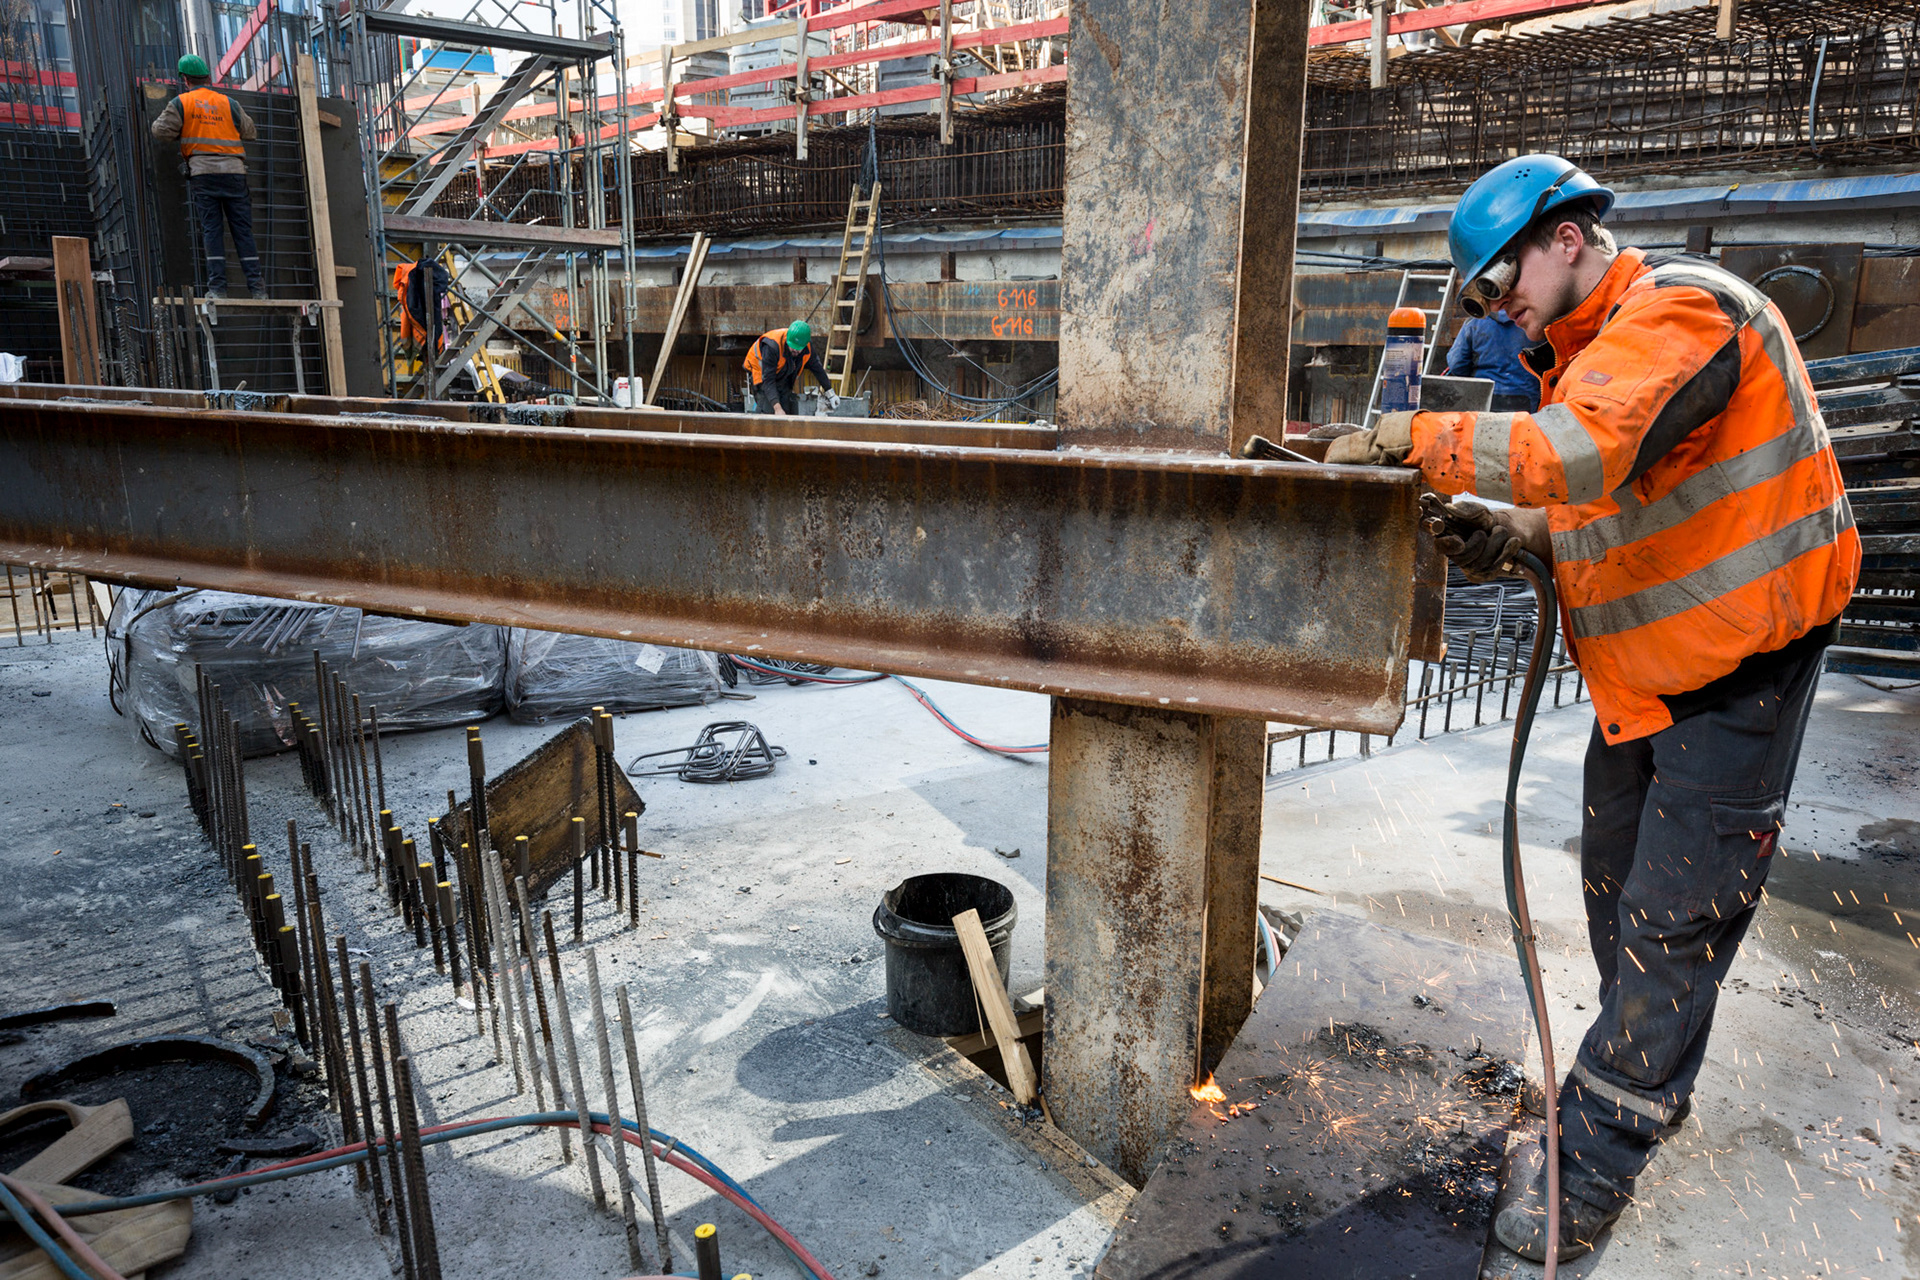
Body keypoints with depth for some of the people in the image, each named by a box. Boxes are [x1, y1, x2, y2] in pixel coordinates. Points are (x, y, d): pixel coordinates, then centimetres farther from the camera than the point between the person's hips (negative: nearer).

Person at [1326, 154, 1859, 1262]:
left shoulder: (1683, 311, -20)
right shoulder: (1594, 345, 11)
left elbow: (1579, 455, -37)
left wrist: (1410, 439, -30)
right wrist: (1519, 535, -2)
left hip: (1734, 670, -9)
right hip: (1645, 670, 10)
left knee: (1672, 922, -3)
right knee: (1616, 891, 17)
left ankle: (1594, 1167, 6)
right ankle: (1653, 1084, 37)